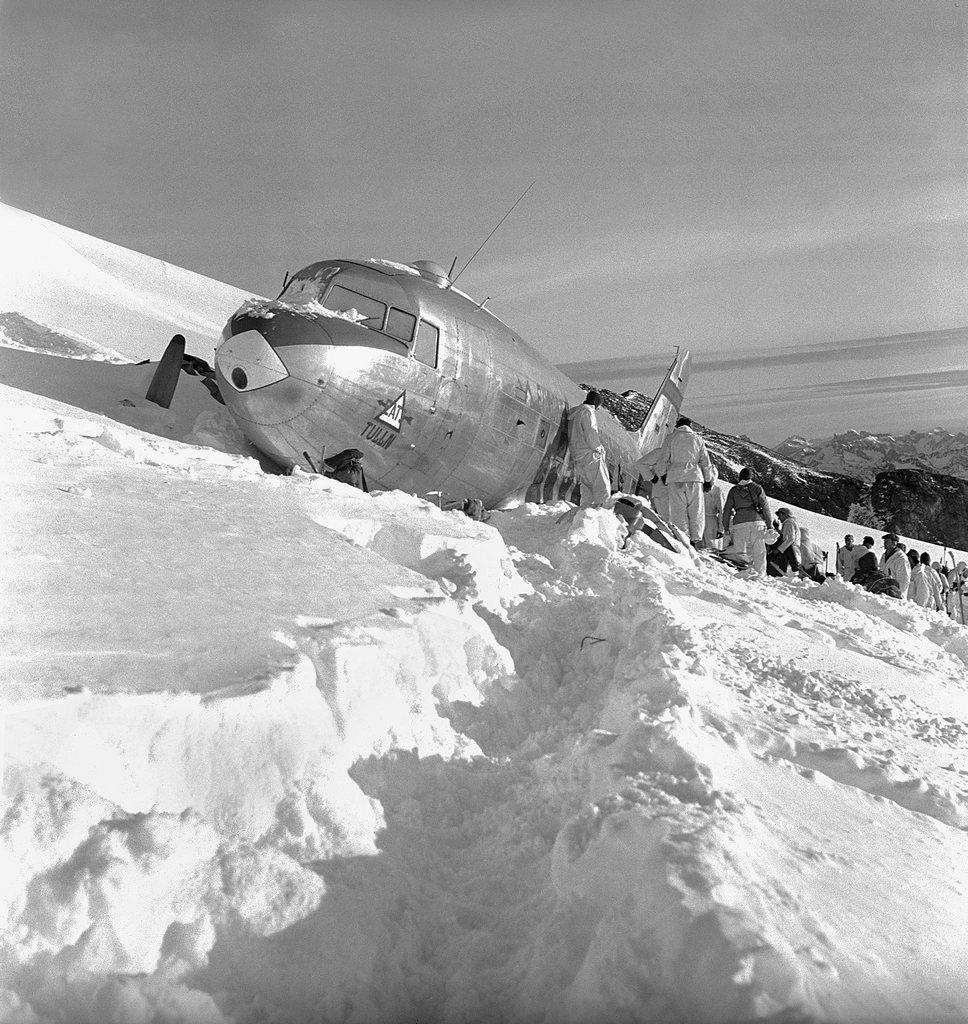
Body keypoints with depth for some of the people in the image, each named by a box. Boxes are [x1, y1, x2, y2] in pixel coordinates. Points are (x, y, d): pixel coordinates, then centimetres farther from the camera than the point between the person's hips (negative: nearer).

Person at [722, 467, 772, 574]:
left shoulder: (733, 490, 12)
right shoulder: (757, 488, 9)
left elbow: (727, 509, 9)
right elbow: (765, 506, 6)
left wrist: (726, 527, 13)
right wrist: (769, 523, 11)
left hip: (739, 523, 0)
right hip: (757, 521, 0)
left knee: (740, 552, 0)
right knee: (759, 552, 2)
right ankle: (760, 574, -5)